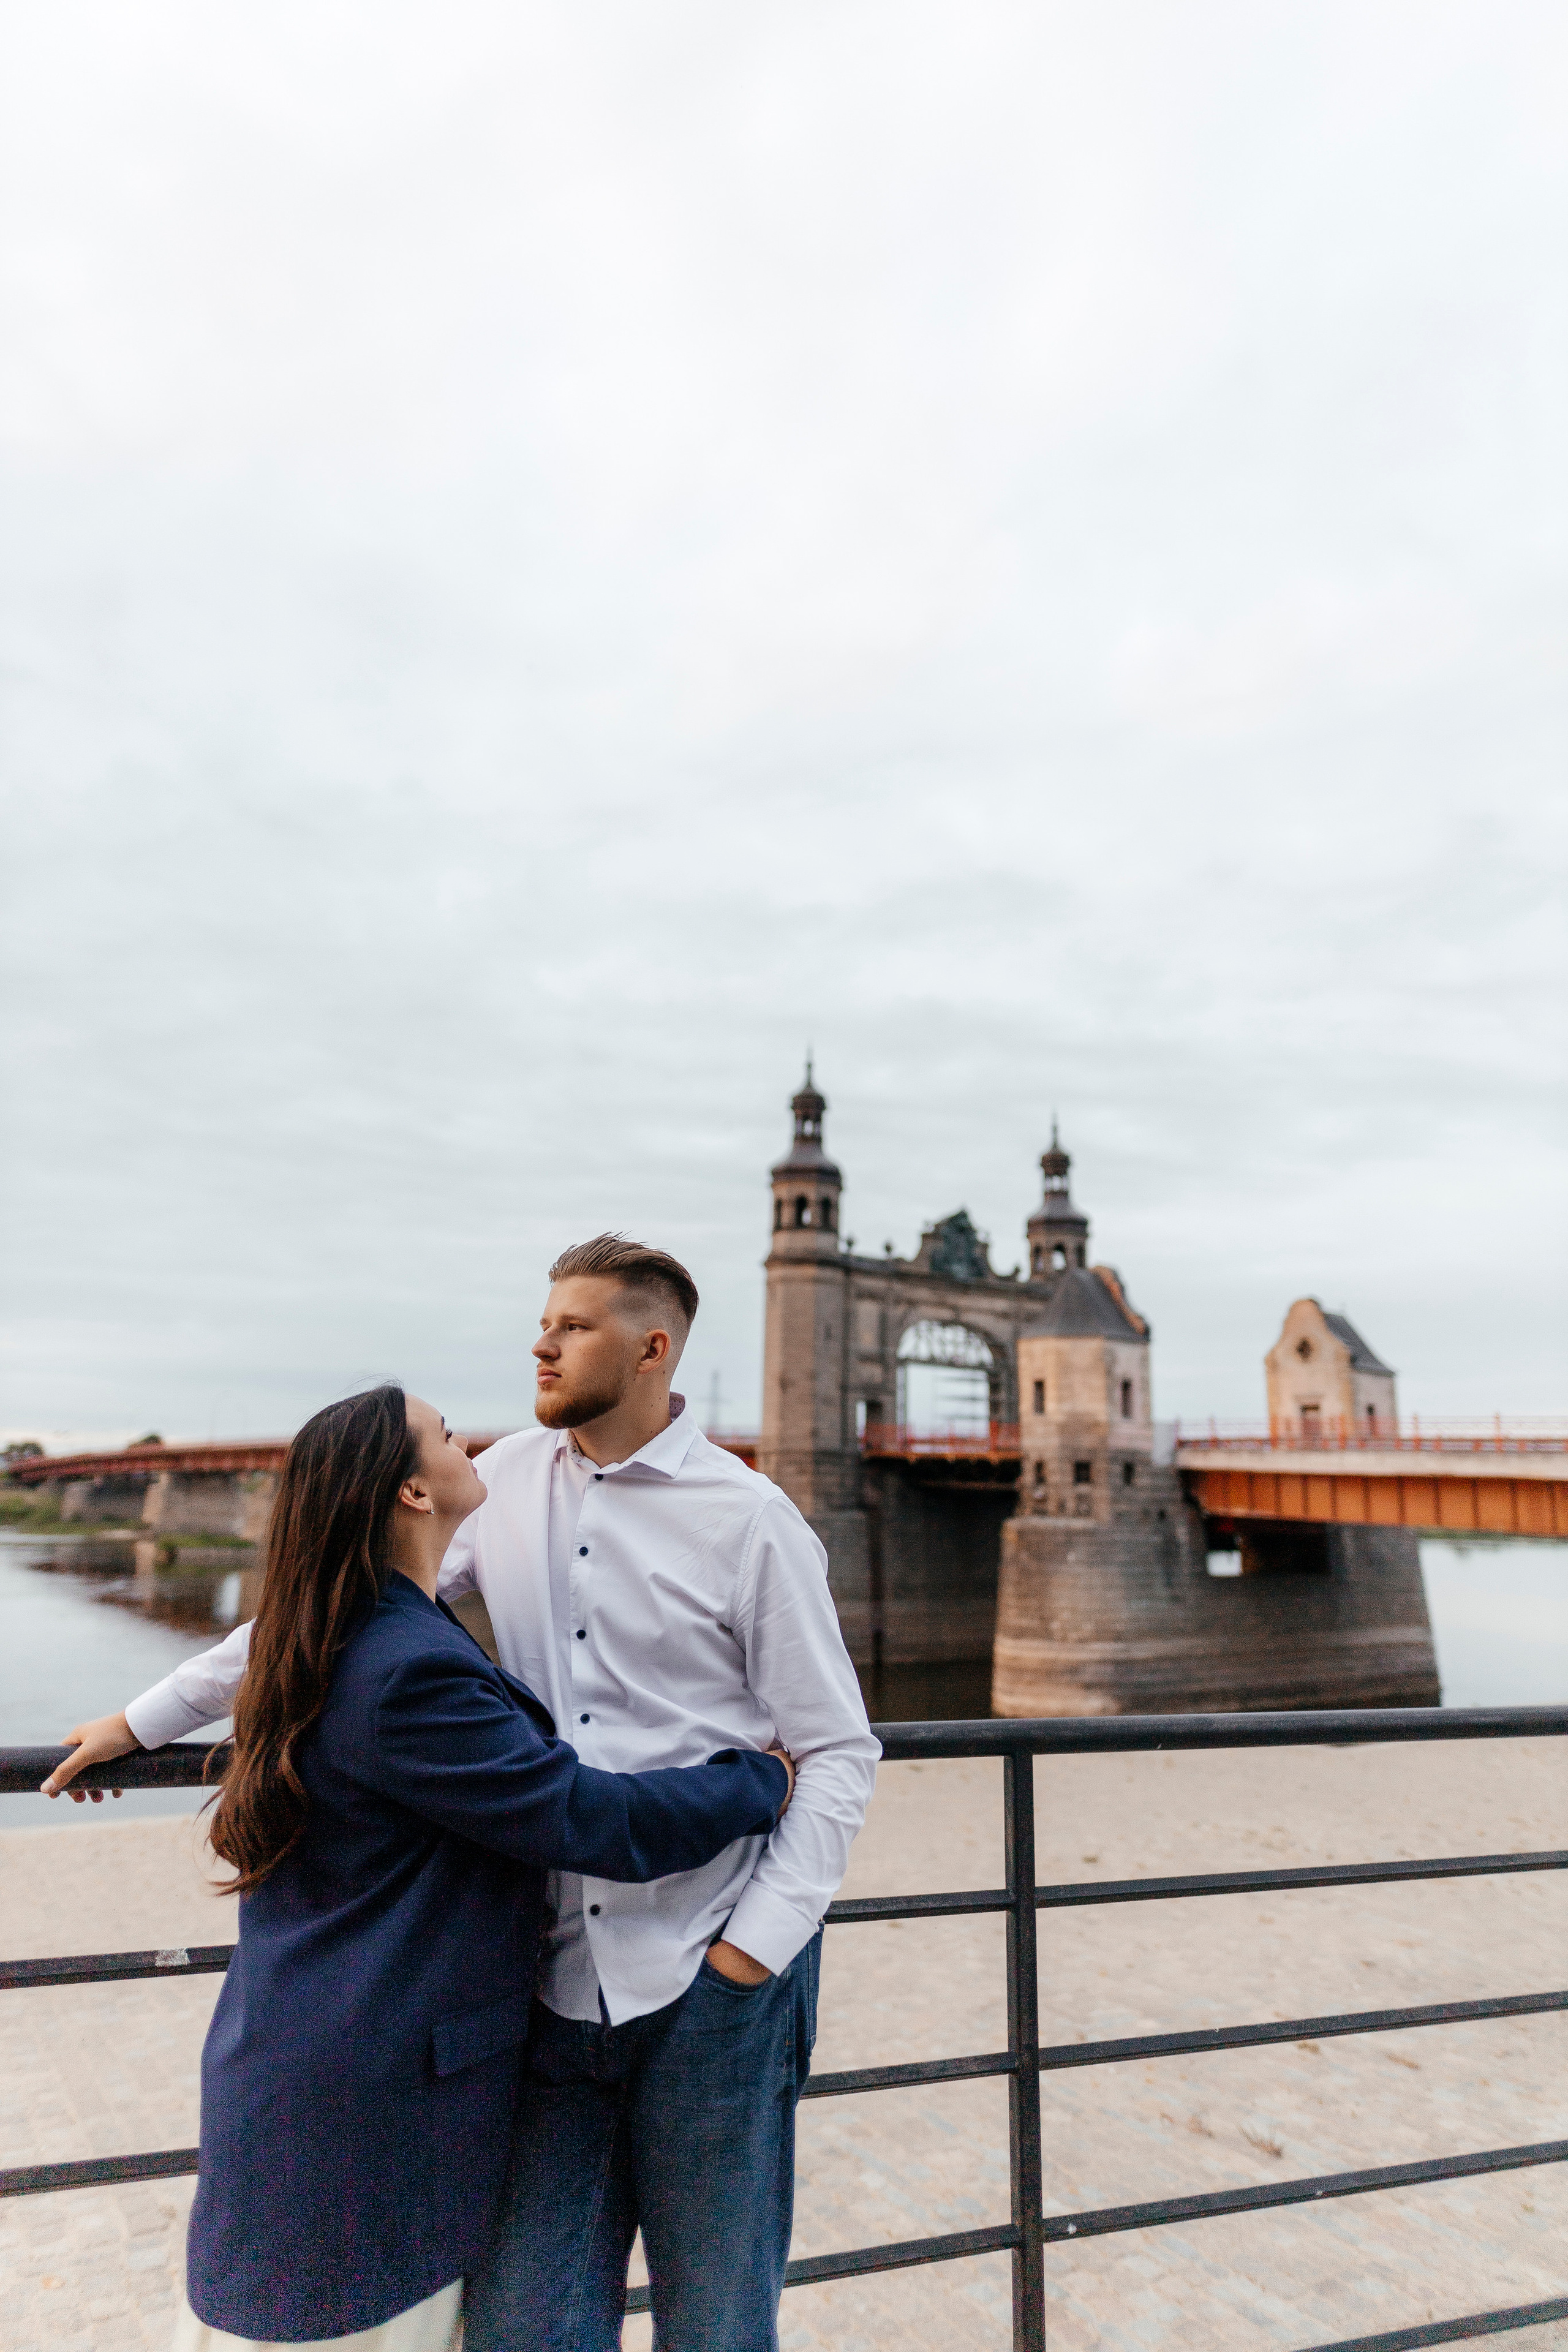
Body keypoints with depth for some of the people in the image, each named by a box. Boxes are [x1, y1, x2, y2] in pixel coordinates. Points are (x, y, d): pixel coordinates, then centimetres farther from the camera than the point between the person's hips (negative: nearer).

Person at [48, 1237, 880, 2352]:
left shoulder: (750, 1519, -11)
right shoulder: (508, 1483, 1)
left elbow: (839, 1751, -7)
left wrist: (758, 1943, -13)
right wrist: (147, 1718, 13)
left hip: (708, 1980, -2)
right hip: (556, 1976, 3)